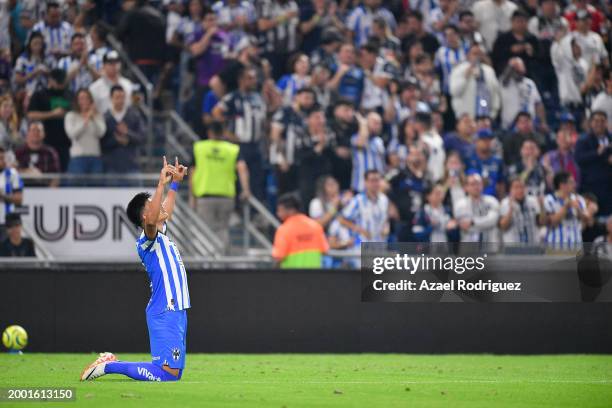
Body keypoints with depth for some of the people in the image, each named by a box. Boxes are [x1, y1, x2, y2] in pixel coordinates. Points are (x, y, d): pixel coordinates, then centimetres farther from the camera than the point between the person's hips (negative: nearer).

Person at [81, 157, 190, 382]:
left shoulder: (161, 234, 18)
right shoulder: (147, 239, -10)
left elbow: (166, 211, 39)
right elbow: (151, 221, -34)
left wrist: (175, 183, 40)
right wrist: (161, 184, -35)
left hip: (176, 312, 10)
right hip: (165, 315, -10)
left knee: (174, 373, 9)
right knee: (167, 375, -17)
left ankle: (112, 363, 17)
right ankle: (109, 366, -8)